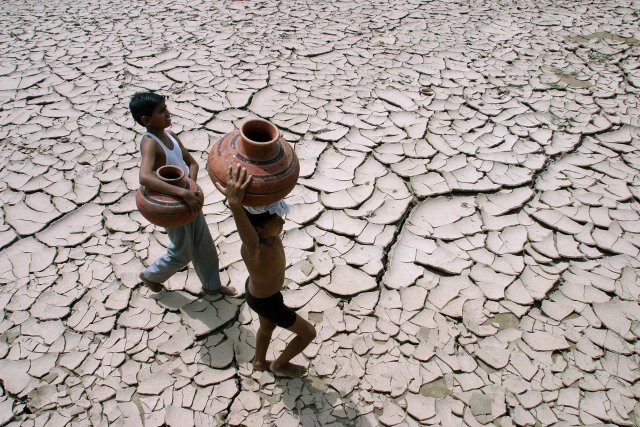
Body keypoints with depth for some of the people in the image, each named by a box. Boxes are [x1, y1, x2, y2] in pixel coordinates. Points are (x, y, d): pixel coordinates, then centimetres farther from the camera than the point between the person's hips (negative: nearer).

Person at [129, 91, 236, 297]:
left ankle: (212, 285, 39)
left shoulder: (170, 135, -2)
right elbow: (145, 177, -43)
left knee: (205, 246, 18)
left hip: (190, 200, 7)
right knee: (182, 254, 13)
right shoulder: (150, 143, -27)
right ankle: (150, 275, 40)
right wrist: (183, 192, -48)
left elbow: (192, 162, 6)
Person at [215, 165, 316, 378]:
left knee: (267, 328, 33)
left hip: (257, 288, 6)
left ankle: (259, 362, 62)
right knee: (308, 333, 15)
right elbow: (251, 241, -72)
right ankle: (280, 365, 42)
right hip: (266, 303, -6)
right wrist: (235, 204, -90)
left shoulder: (267, 231, -26)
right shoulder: (252, 250, -45)